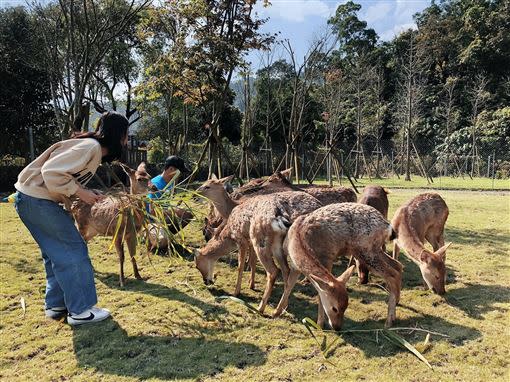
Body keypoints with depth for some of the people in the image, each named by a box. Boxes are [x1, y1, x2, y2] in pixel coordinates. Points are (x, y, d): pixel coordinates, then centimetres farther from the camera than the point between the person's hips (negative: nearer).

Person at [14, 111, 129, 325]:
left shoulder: (94, 150, 12)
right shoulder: (91, 147, -19)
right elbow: (51, 171, -26)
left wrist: (88, 195, 4)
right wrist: (79, 192, -19)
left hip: (33, 199, 10)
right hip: (37, 199, -10)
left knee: (58, 253, 16)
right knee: (73, 250, -4)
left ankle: (56, 305, 26)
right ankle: (80, 310, 5)